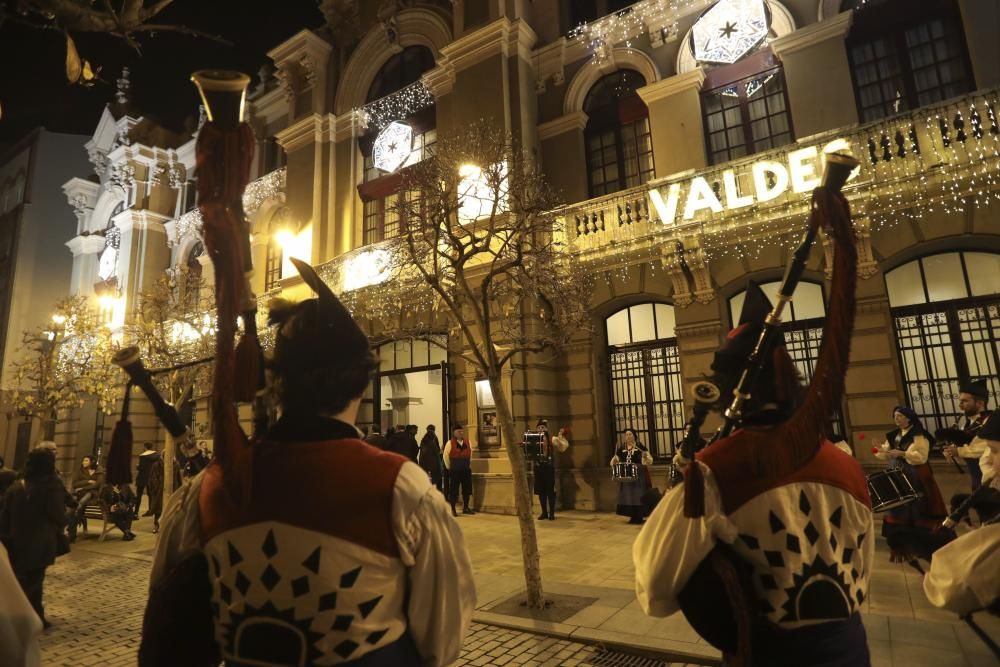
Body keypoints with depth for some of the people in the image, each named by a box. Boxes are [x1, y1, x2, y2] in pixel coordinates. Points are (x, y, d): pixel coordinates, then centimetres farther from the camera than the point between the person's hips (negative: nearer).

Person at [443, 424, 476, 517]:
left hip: (466, 470, 5)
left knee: (467, 489, 9)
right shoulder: (450, 443, -8)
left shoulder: (468, 443, 5)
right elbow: (446, 457, 0)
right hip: (455, 471, -4)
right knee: (454, 489, 1)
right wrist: (449, 467, 5)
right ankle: (452, 509, 11)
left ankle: (466, 508, 23)